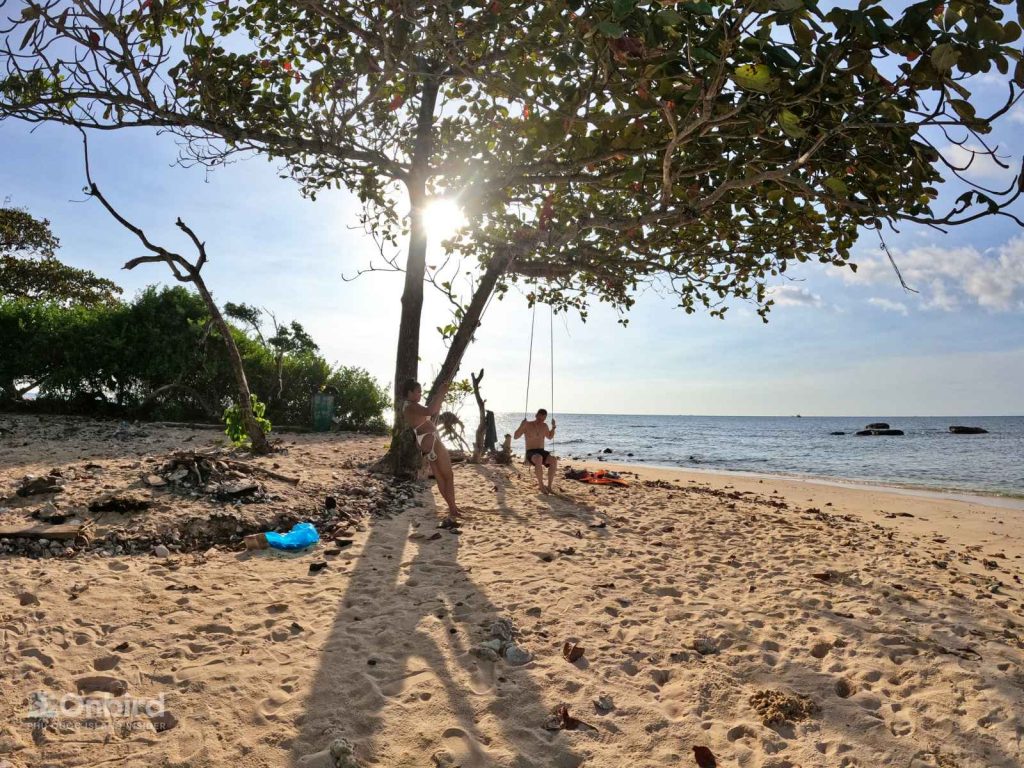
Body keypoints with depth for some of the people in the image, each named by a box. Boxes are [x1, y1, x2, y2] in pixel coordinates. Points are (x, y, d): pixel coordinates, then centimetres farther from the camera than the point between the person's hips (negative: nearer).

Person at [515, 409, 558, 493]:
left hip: (542, 452, 5)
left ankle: (549, 485, -24)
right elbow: (516, 437, -6)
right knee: (538, 458, -41)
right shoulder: (527, 425, -4)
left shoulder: (544, 426, 11)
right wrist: (521, 426, -20)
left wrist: (553, 427, 12)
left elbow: (549, 437, 28)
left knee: (554, 458, -29)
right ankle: (541, 485, -29)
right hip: (530, 452, -5)